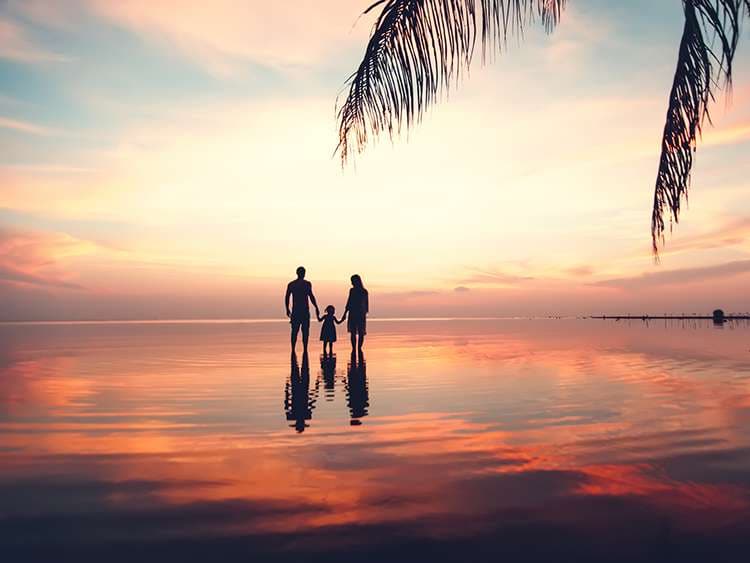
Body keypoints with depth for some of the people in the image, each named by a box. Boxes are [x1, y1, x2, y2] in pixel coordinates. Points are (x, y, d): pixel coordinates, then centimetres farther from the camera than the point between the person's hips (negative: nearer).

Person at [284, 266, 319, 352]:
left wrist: (287, 310, 18)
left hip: (295, 311, 4)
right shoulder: (307, 284, -6)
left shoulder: (291, 284, 8)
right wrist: (316, 308, -8)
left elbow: (287, 298, 8)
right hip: (304, 311, -4)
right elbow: (311, 296, -14)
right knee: (305, 332, 0)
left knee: (294, 332, 8)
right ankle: (305, 351, -4)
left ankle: (293, 351, 6)